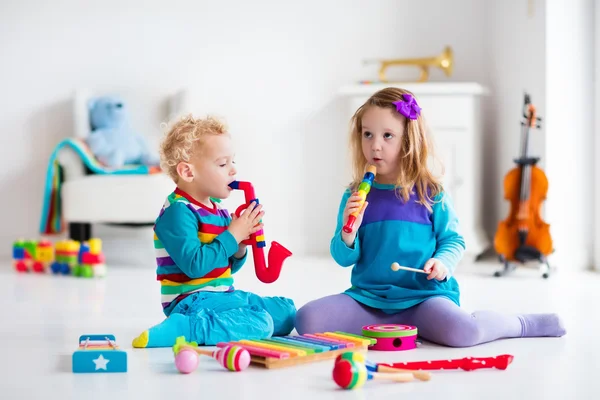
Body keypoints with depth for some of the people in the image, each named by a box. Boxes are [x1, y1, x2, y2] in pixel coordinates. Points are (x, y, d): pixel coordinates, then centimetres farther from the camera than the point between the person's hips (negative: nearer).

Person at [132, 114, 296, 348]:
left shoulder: (217, 209, 12)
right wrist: (232, 236, -17)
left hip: (224, 296, 10)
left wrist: (239, 248, -2)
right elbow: (194, 265, -26)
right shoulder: (178, 212, -15)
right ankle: (178, 329, -30)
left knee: (288, 312, 15)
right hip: (192, 301, -10)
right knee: (260, 324, -29)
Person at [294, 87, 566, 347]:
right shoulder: (355, 196, 6)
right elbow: (343, 259, 8)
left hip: (422, 297, -3)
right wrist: (348, 235, -13)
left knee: (461, 333, -31)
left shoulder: (431, 193, 0)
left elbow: (453, 240, 7)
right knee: (307, 320, -20)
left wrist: (443, 262, -14)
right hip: (367, 298, 3)